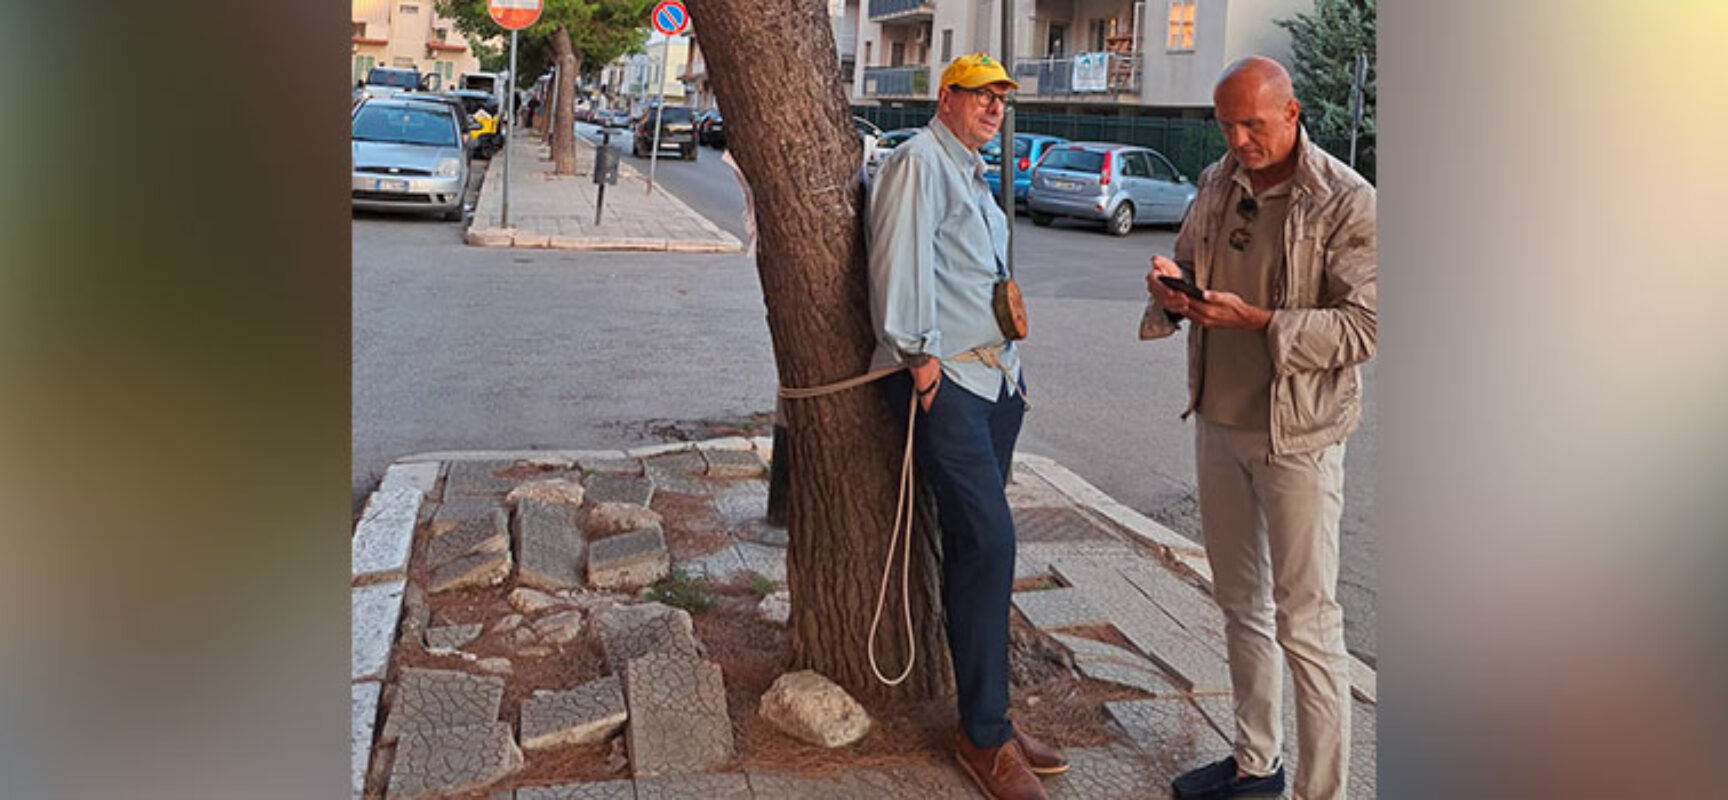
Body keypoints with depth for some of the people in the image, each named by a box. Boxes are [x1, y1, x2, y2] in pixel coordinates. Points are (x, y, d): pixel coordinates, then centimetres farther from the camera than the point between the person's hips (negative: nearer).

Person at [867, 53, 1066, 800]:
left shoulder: (972, 176, 25)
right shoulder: (919, 161, -5)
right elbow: (902, 261, -15)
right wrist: (920, 353, -18)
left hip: (995, 376, 9)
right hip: (942, 379, -9)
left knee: (974, 545, 10)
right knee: (987, 540, -15)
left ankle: (985, 710, 17)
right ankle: (984, 735, -7)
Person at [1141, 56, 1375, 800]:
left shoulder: (1347, 202, -13)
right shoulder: (1217, 184, 7)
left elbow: (1361, 327, -17)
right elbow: (1186, 264, 15)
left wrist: (1255, 320, -27)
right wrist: (1170, 286, -9)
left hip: (1297, 436, -7)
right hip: (1218, 423, 7)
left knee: (1305, 623, 0)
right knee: (1240, 602, 17)